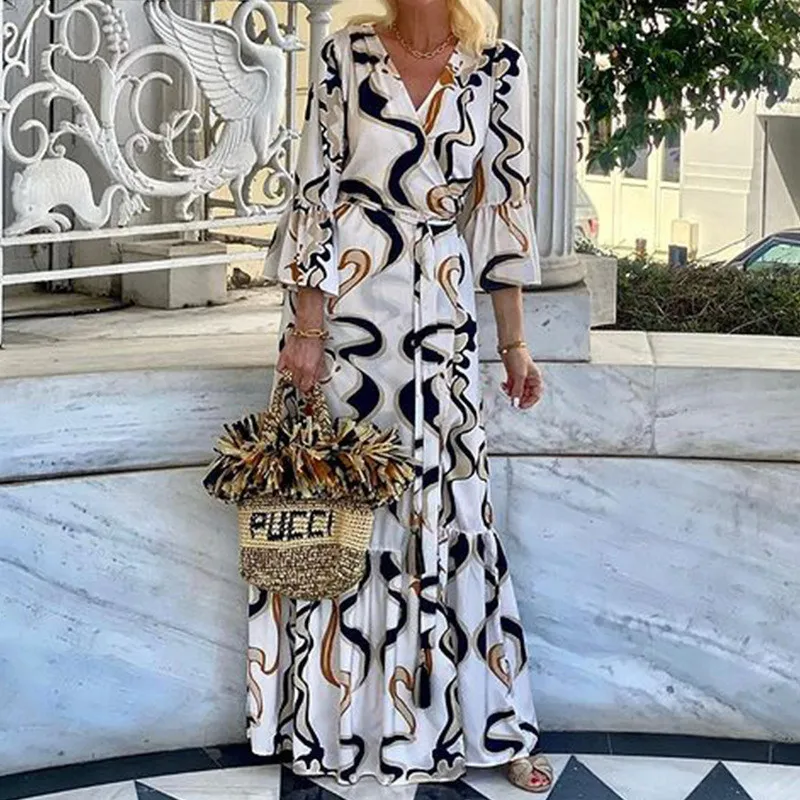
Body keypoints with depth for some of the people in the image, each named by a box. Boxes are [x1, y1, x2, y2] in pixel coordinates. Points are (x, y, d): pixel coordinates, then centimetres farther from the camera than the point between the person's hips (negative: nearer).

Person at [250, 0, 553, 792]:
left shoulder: (496, 65, 2)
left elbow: (504, 200, 5)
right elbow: (315, 193, -4)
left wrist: (514, 342, 5)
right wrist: (305, 329, -9)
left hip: (442, 314, 2)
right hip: (346, 303, -1)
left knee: (450, 504, 4)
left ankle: (489, 724, 14)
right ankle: (338, 721, 19)